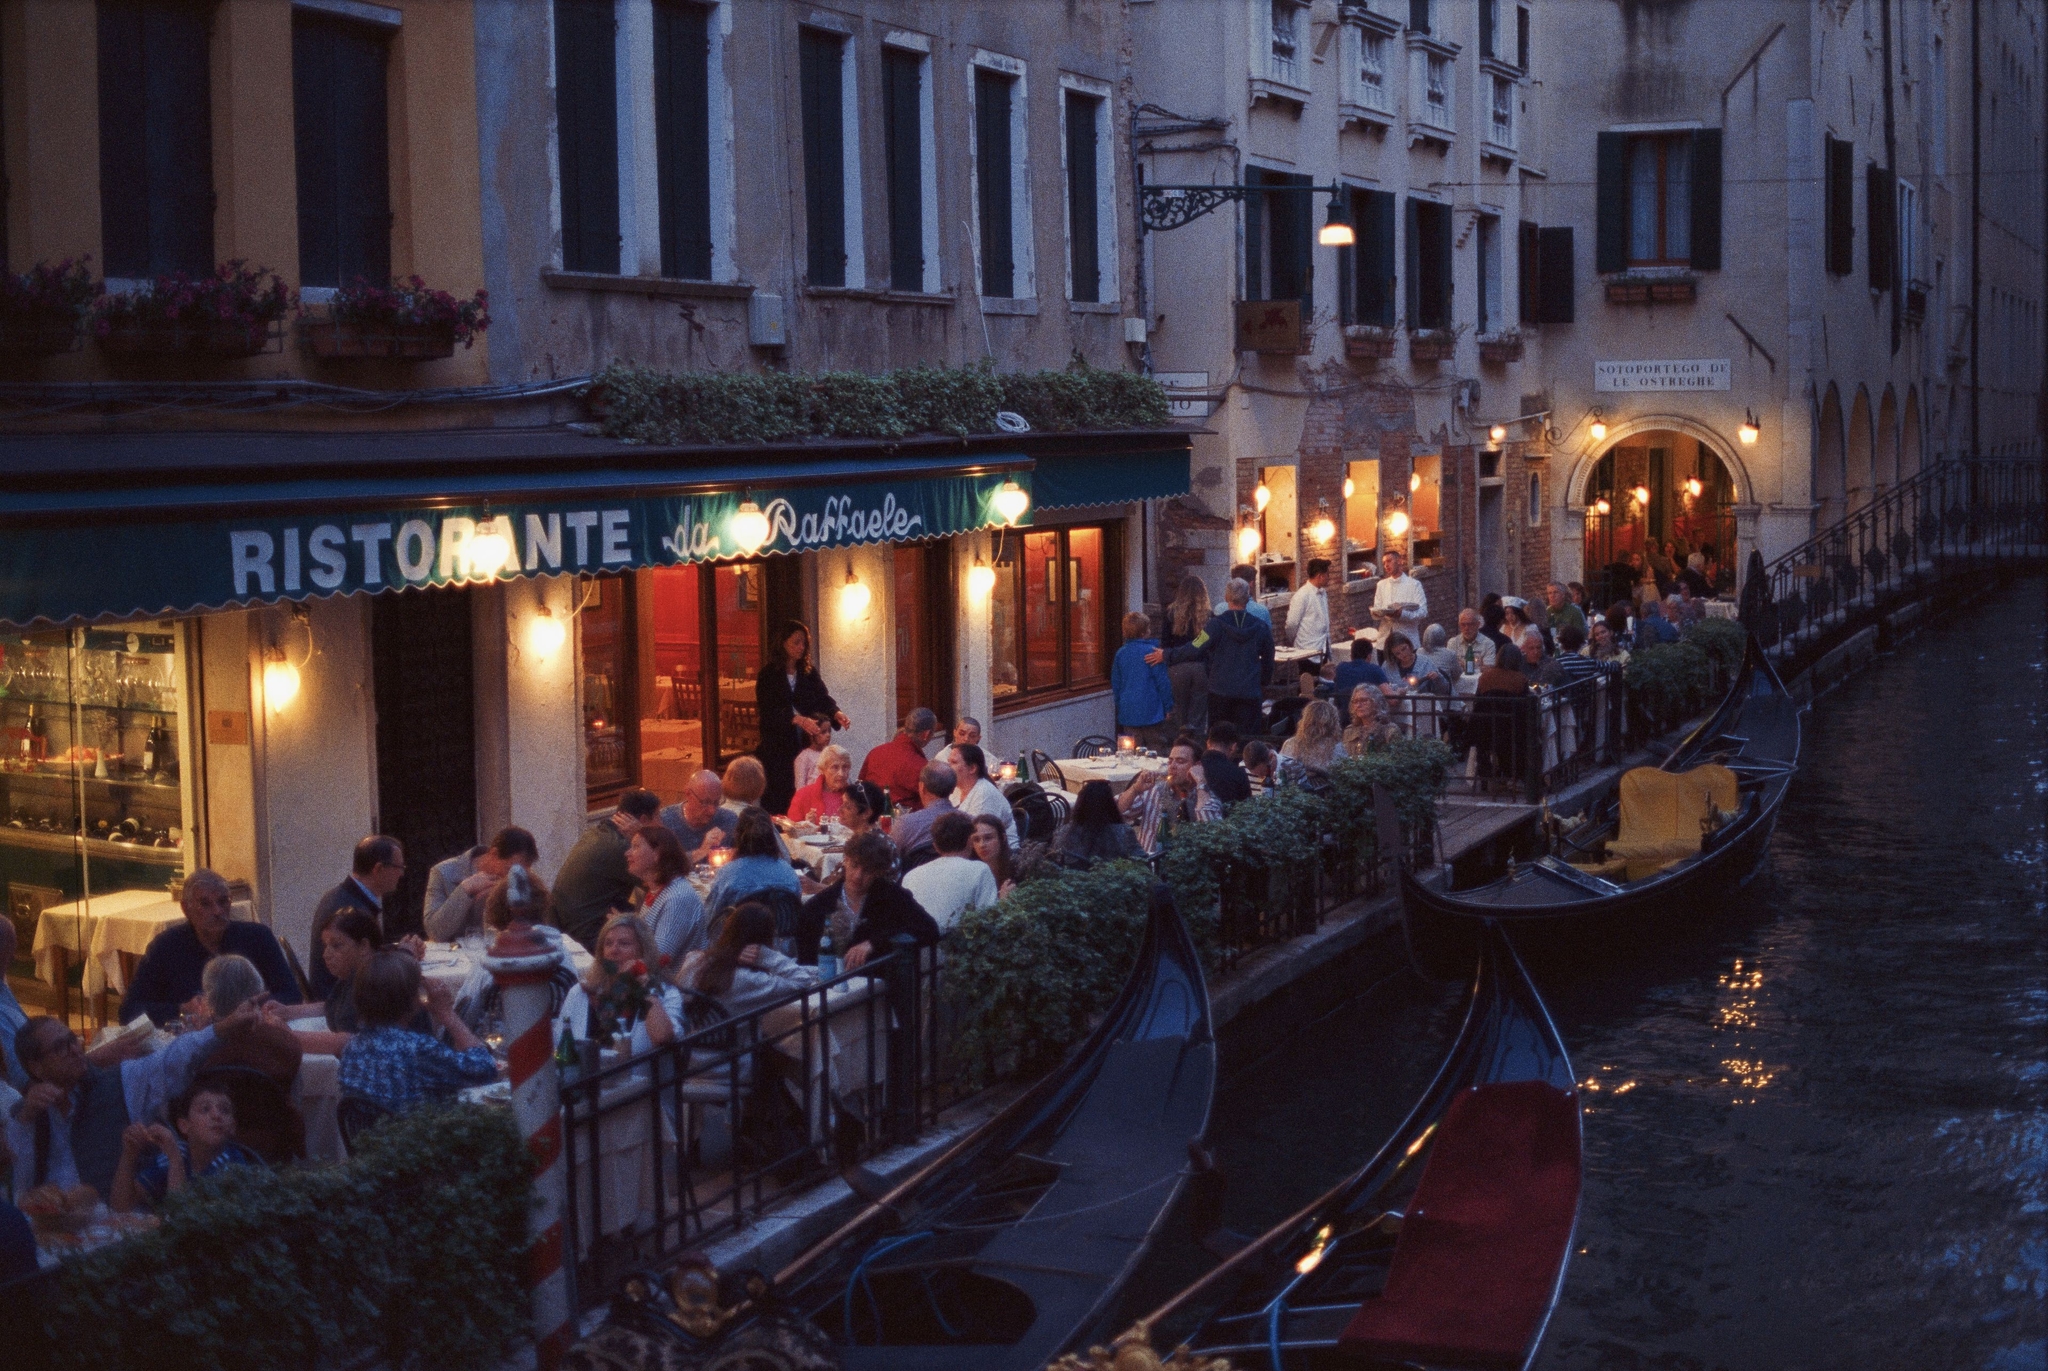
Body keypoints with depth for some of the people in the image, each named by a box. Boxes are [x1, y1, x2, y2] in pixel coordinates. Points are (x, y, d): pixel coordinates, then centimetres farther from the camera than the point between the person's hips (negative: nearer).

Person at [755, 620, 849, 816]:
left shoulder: (809, 672, 10)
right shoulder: (769, 674, -4)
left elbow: (823, 697, 3)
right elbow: (769, 710, -14)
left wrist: (836, 714, -19)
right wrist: (798, 720, -28)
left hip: (805, 743, 4)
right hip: (777, 747, -4)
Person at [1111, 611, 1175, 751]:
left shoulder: (1120, 653, 3)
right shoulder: (1151, 651, -11)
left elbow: (1115, 683, 11)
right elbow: (1163, 682, -9)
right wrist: (1169, 706, 1)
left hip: (1128, 713, 5)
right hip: (1151, 712, -5)